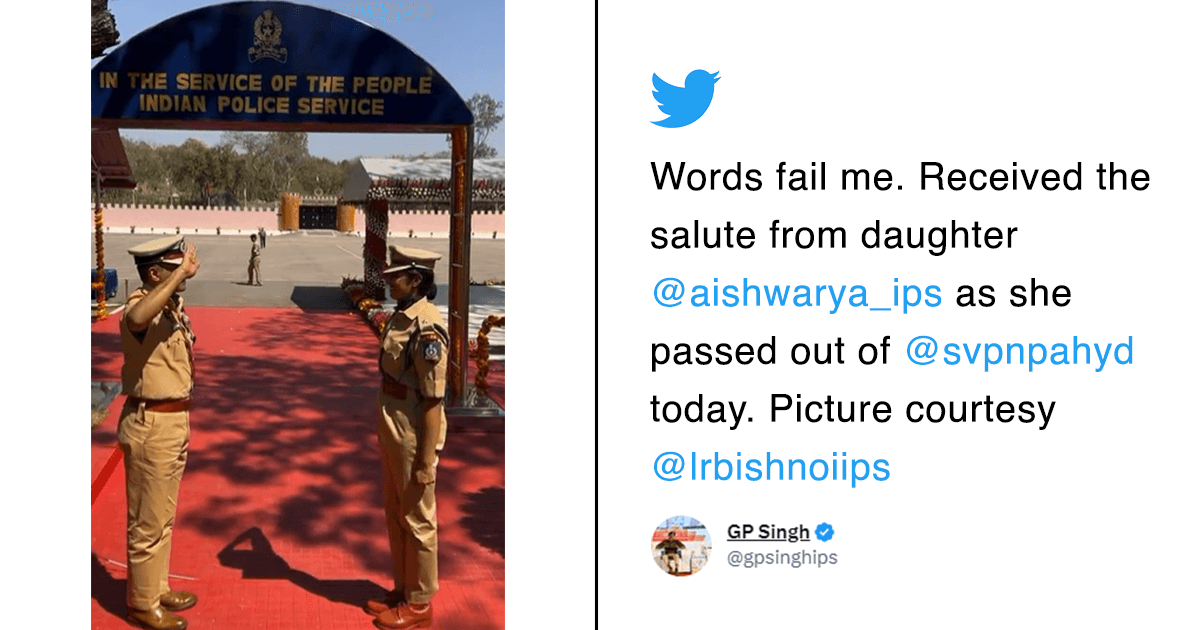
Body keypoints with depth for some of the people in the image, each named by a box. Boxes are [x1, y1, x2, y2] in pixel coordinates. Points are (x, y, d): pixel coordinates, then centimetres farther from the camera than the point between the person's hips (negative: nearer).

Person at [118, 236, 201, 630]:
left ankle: (157, 589, 36)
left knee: (163, 518, 21)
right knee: (147, 522, 5)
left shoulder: (173, 309, 9)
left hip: (174, 420, 9)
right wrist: (181, 274, -41)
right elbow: (136, 318, -48)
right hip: (150, 425, -9)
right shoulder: (141, 306, -19)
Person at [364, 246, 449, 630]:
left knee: (417, 520, 6)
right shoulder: (402, 317, 6)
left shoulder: (426, 328, -22)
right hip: (394, 434, 9)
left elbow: (433, 400, -21)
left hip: (414, 438, -9)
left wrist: (426, 460, -19)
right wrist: (386, 434, 19)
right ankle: (403, 590, 36)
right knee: (395, 515, 20)